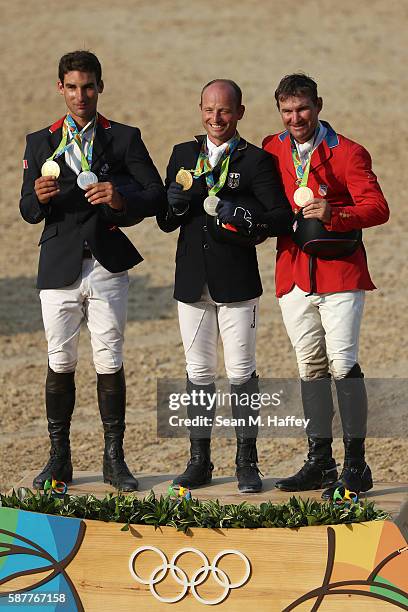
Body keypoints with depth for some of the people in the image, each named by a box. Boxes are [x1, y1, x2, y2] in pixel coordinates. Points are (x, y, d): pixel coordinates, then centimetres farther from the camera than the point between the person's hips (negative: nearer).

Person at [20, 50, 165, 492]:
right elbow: (27, 210, 7)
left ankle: (114, 459, 6)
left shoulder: (124, 139, 6)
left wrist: (122, 199, -20)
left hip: (107, 265, -1)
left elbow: (156, 197, 0)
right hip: (59, 267, 1)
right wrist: (40, 197, -17)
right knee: (60, 363, 3)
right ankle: (58, 459, 11)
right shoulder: (40, 143, 10)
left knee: (110, 362, 0)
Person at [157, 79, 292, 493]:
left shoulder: (256, 161, -1)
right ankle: (199, 461, 15)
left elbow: (283, 219, -9)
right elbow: (165, 221, 10)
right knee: (198, 372, 9)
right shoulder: (183, 155, 11)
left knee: (241, 372, -1)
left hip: (237, 283, -4)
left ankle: (247, 463, 7)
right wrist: (180, 197, -11)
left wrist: (243, 216, -25)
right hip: (192, 283, 4)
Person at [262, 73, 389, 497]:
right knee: (310, 369, 8)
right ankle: (319, 463, 15)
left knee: (342, 363, -11)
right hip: (293, 273, 5)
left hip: (339, 270, -4)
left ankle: (355, 466, -7)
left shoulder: (347, 153, -3)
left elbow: (377, 208, -10)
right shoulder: (272, 151, 11)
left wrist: (334, 214, -27)